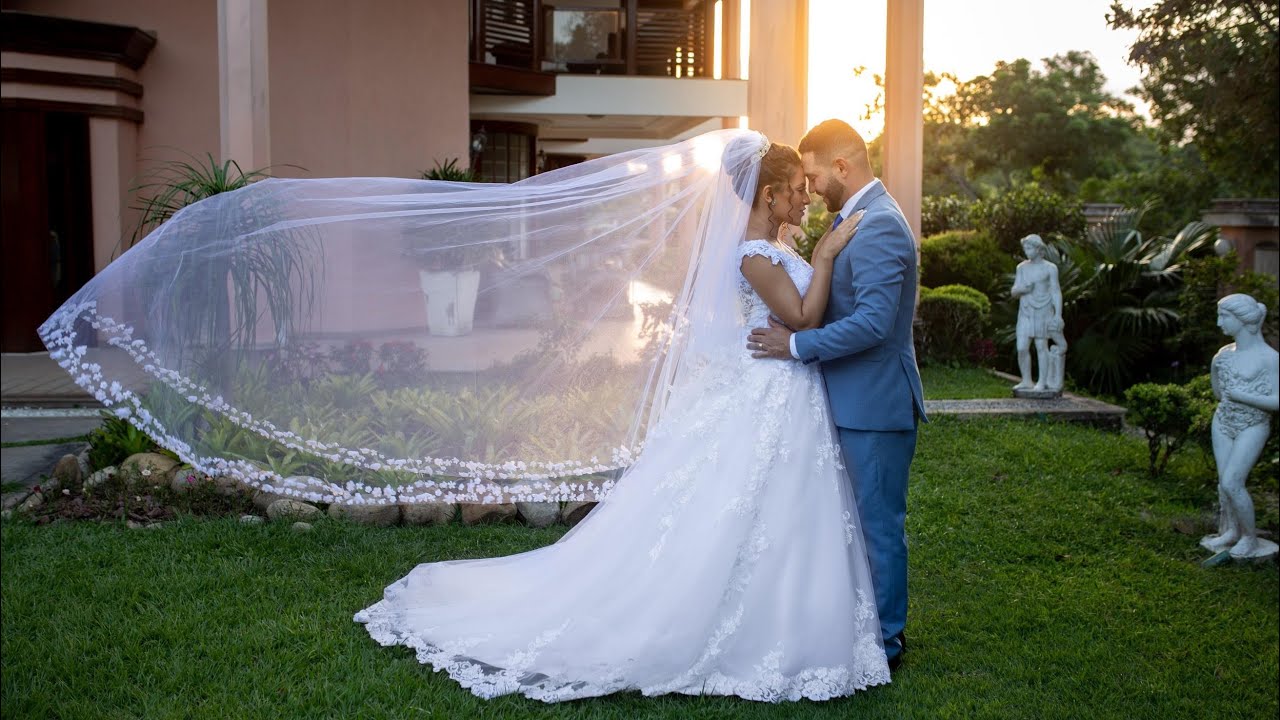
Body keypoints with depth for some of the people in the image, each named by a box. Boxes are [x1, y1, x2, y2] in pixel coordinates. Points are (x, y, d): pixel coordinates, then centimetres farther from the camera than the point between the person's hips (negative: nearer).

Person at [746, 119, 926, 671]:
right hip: (858, 402, 10)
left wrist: (797, 346, -21)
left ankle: (884, 642, 16)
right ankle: (875, 623, 32)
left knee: (879, 524, 2)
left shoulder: (879, 226, -20)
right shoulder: (857, 219, 13)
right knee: (868, 519, 19)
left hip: (876, 404, -10)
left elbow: (872, 323, -27)